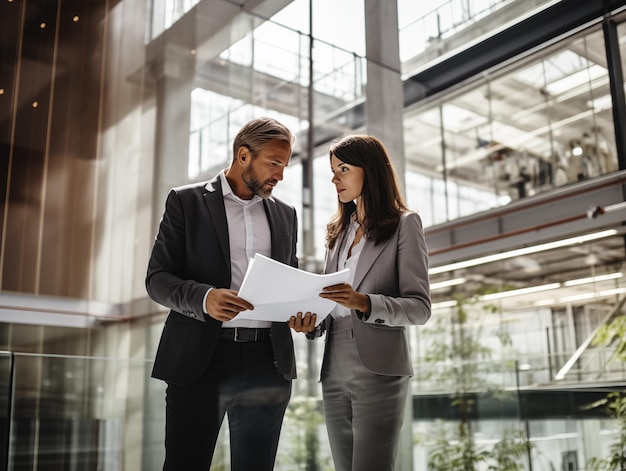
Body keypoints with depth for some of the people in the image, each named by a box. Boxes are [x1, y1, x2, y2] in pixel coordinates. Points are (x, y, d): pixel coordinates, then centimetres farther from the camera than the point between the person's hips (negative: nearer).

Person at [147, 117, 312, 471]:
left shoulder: (285, 214, 15)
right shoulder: (187, 201, 3)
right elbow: (157, 278, -2)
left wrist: (299, 309, -2)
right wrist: (204, 298, -22)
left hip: (268, 363, 4)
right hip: (201, 360, -3)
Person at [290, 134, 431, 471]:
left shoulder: (404, 224, 2)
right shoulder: (338, 232, 19)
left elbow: (420, 307, -6)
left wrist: (365, 303, -22)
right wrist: (310, 324, -3)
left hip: (378, 372, -6)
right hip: (335, 373, 6)